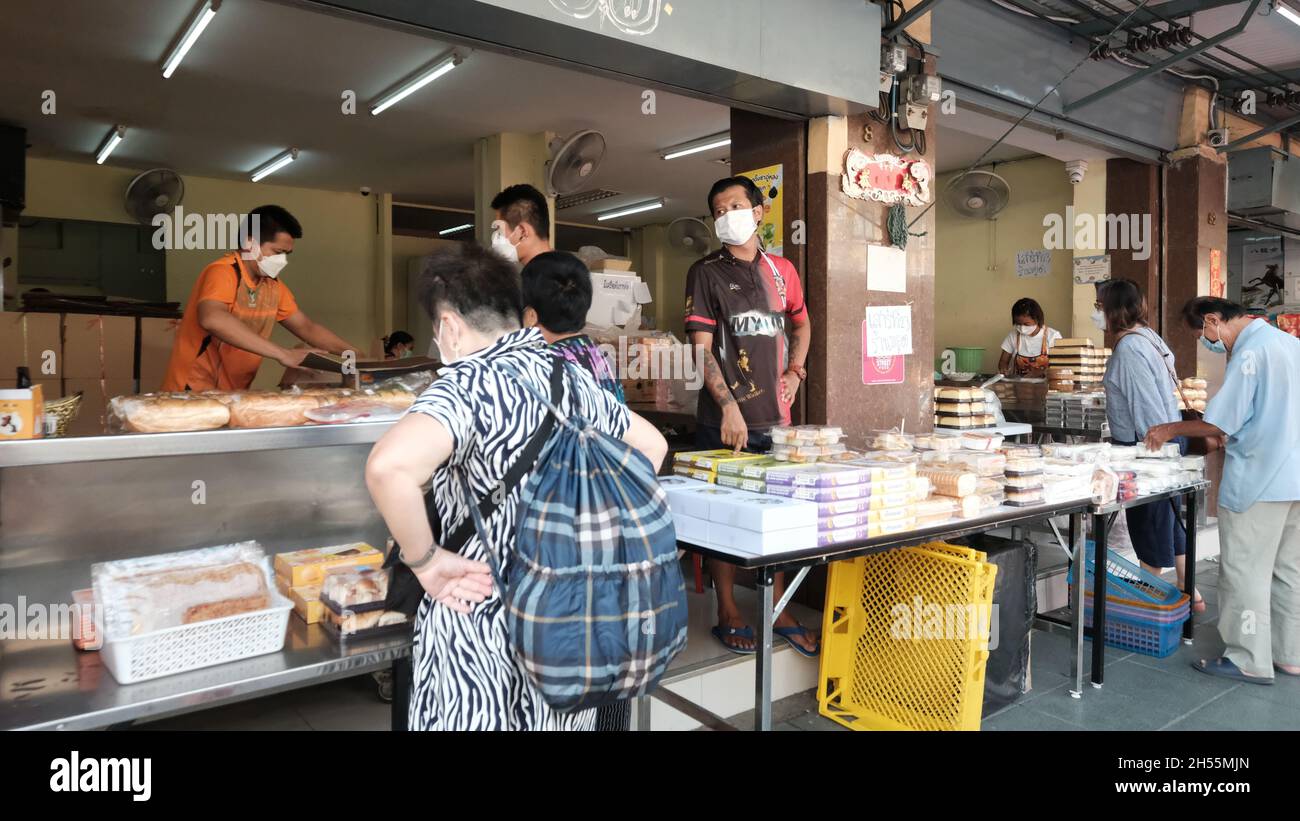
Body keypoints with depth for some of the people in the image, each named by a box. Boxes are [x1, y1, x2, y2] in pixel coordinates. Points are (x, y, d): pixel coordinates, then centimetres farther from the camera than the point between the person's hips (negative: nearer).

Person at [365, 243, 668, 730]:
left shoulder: (470, 382, -17)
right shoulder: (572, 377, 3)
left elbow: (388, 468, -35)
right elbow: (651, 446, 16)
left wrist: (425, 561, -20)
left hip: (484, 625, -6)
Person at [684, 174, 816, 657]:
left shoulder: (781, 270, 13)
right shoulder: (706, 273, -1)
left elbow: (801, 324, 28)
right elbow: (702, 349, -8)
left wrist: (795, 371, 10)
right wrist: (729, 407, -17)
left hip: (775, 415, 5)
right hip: (725, 417, -4)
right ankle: (727, 612, 16)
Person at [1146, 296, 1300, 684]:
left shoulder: (1249, 354, -17)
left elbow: (1220, 423, -17)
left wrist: (1170, 429, -5)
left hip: (1257, 483, -9)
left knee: (1245, 571, 0)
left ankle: (1249, 661, 8)